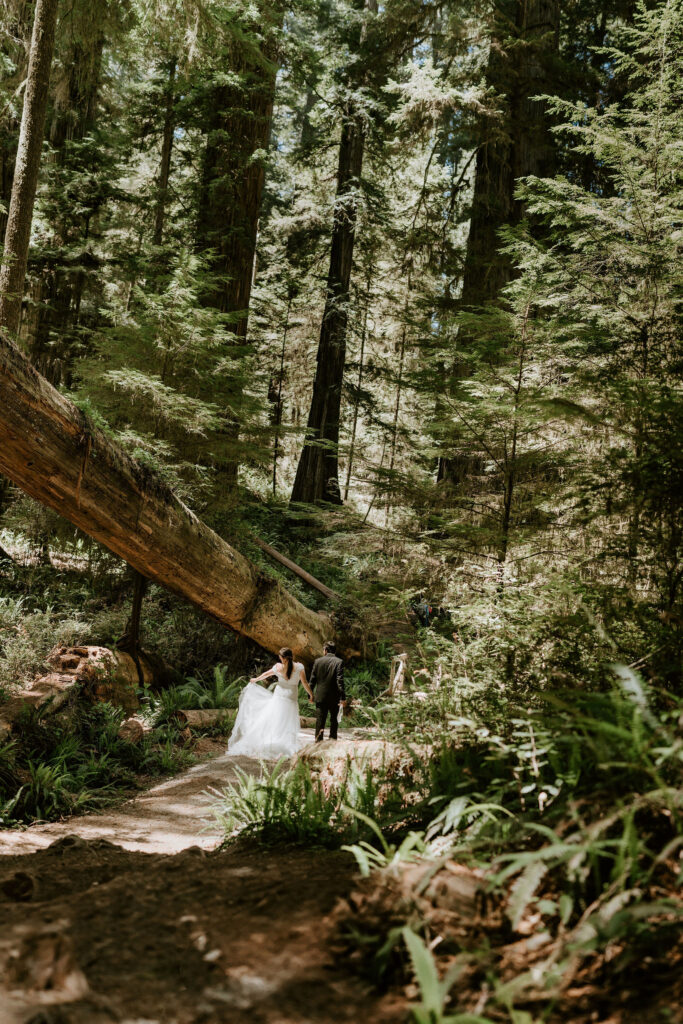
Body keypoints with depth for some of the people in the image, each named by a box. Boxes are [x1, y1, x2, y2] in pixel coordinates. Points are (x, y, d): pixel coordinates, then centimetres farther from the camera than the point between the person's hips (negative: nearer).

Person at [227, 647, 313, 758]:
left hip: (278, 698, 1)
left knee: (270, 722, 7)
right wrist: (311, 695, 6)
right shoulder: (299, 667, -8)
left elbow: (266, 674, 15)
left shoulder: (278, 667, -3)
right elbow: (304, 683, -7)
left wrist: (255, 680, 32)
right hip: (291, 701, -1)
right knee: (288, 727, 2)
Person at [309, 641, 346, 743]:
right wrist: (343, 697, -13)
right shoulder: (339, 662, -8)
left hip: (320, 697, 1)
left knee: (320, 720, 5)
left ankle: (318, 741, -2)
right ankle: (332, 739, 19)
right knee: (334, 720, 15)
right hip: (334, 697, -1)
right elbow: (340, 681, -14)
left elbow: (312, 680, 1)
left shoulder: (318, 661, -1)